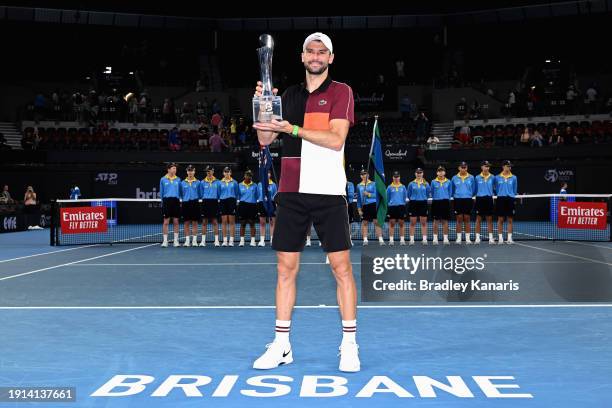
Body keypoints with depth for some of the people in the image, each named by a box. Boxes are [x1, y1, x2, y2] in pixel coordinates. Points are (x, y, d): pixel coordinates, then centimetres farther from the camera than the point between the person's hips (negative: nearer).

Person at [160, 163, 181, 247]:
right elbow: (161, 193, 10)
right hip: (167, 201, -1)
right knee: (166, 222, 0)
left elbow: (180, 191, 11)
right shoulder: (163, 179, 3)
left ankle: (176, 240, 10)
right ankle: (165, 241, 5)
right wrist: (163, 201, 10)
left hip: (176, 201, 2)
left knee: (176, 222, 4)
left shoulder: (178, 180, 7)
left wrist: (179, 199, 4)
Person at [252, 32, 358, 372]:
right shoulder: (289, 95, 16)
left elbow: (335, 139, -12)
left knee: (341, 266, -3)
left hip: (328, 192, -4)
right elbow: (265, 139, 13)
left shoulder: (341, 92, 2)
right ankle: (281, 345, 14)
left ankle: (349, 344, 8)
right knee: (286, 267, 5)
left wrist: (292, 128, -18)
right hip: (291, 192, 4)